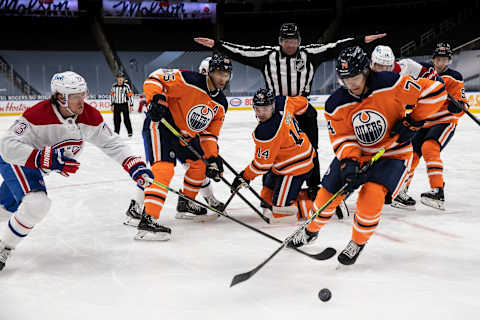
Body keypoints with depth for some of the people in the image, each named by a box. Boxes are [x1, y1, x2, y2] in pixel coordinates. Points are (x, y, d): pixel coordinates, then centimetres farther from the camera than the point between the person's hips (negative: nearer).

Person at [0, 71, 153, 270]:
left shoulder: (90, 116, -18)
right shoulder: (38, 115, -36)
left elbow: (111, 143, -9)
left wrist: (135, 166, -23)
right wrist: (45, 158, -52)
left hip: (37, 167, 7)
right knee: (37, 204, -26)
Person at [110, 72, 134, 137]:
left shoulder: (126, 86, -8)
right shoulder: (114, 86, 3)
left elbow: (130, 95, -4)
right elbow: (112, 95, 12)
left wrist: (131, 105, -5)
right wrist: (112, 104, 11)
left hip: (124, 104, -3)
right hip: (116, 105, 3)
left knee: (126, 119, -3)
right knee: (116, 119, 5)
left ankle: (130, 132, 8)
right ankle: (116, 132, 16)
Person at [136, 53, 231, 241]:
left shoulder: (220, 105, 4)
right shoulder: (189, 81, -20)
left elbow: (210, 133, 9)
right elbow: (154, 79, -19)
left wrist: (213, 158, -1)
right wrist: (157, 99, -35)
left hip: (185, 134, 9)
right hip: (160, 125, -9)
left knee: (199, 163, 20)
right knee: (164, 168, -25)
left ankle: (186, 205, 41)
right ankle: (148, 220, -33)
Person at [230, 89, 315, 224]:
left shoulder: (266, 133, -31)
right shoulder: (281, 102, -9)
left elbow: (263, 163, -20)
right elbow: (302, 102, 11)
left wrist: (245, 177, -6)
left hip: (295, 168, -10)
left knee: (281, 213, -9)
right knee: (268, 196, 21)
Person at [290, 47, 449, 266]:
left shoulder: (391, 84, -24)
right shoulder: (335, 105, -13)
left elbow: (434, 91, -19)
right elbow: (342, 139, -9)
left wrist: (413, 122, -18)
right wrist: (349, 162, -28)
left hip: (393, 153, -4)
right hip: (356, 153, 4)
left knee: (371, 194, -24)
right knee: (328, 194, 4)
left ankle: (358, 242, 2)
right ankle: (311, 231, 34)